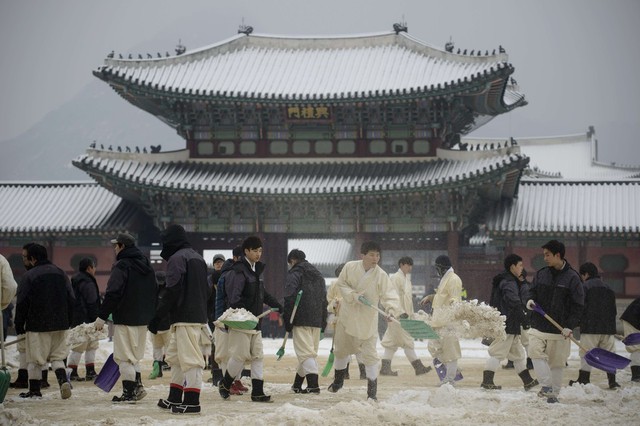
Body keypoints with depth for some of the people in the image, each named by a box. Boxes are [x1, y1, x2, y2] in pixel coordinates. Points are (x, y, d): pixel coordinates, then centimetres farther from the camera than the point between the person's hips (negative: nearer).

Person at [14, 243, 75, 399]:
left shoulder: (29, 276, -9)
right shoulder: (61, 273, 7)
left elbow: (22, 303, -8)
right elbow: (71, 300, 10)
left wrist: (19, 327, 0)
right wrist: (68, 321, 17)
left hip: (37, 325, -4)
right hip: (60, 324, 5)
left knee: (35, 359, 6)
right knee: (57, 356, 13)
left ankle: (34, 390, 11)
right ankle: (63, 379, -10)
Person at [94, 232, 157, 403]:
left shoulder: (122, 266, -13)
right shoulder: (146, 265, 14)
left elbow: (113, 293, -19)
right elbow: (154, 291, 19)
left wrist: (102, 316, -15)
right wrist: (149, 314, 24)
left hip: (125, 319, -8)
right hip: (142, 319, 8)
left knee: (124, 357, -2)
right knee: (134, 356, 19)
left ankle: (129, 393, -3)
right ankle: (137, 386, 12)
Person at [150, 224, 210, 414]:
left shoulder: (176, 259, -10)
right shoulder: (198, 258, 18)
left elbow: (172, 292, -17)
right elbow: (206, 290, 21)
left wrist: (157, 317, -13)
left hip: (185, 319, -9)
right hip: (199, 316, 9)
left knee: (190, 358, -8)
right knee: (175, 356, 17)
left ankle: (191, 402, -8)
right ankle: (175, 398, 21)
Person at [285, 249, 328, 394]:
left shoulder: (294, 274, -3)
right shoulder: (318, 275, 21)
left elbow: (289, 298, -12)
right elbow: (324, 299, 21)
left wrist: (287, 321, -9)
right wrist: (323, 322, 22)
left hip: (301, 320, -7)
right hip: (317, 321, 7)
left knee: (306, 353, -10)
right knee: (311, 352, 13)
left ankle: (313, 384, -21)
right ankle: (297, 384, 22)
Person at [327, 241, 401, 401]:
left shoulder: (381, 276, -16)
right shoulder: (350, 267, -11)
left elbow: (389, 296, -21)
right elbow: (341, 284, -1)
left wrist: (391, 309, -41)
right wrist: (353, 295, -17)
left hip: (367, 321, -3)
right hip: (347, 316, 3)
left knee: (369, 354, -6)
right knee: (341, 350, 19)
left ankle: (372, 390, 5)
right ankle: (338, 380, 43)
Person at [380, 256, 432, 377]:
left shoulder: (405, 278, 19)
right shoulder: (396, 278, -10)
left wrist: (410, 314, 21)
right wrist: (401, 312, -22)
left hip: (404, 314, 10)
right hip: (398, 315, -10)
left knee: (393, 342, 8)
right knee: (407, 341, -6)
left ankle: (385, 368, 10)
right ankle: (418, 367, -5)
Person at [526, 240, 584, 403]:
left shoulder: (572, 278, -5)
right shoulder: (541, 274, 7)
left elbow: (578, 305, -5)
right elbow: (532, 291, 20)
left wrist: (570, 326, -15)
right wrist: (530, 300, -5)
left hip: (560, 329, -3)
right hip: (538, 326, 3)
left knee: (557, 362, 3)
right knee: (535, 352, -17)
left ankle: (554, 393, 13)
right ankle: (547, 385, -13)